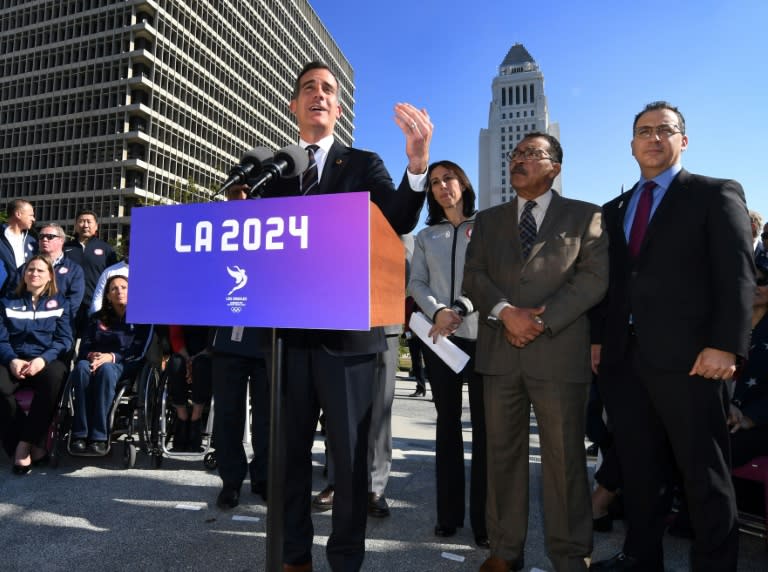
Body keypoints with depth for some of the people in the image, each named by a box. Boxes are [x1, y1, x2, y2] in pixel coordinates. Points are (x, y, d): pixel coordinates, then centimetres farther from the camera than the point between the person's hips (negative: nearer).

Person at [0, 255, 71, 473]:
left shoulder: (59, 302, 14)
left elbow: (64, 339, 3)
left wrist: (43, 359, -15)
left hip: (47, 361, -1)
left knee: (55, 376, -37)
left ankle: (24, 445, -24)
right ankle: (34, 447, -19)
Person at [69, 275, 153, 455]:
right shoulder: (97, 319, 25)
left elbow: (138, 351, -1)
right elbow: (84, 347, 12)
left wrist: (112, 357, -17)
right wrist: (91, 355, -12)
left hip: (124, 366, -3)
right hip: (95, 361, 3)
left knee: (106, 369, -37)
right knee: (82, 366, -33)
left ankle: (99, 437, -41)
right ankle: (80, 434, -38)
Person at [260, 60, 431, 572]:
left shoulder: (363, 164, 7)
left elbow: (401, 222, -11)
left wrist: (418, 164, -26)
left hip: (346, 331, -2)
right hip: (287, 330, 3)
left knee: (350, 453, 6)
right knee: (290, 448, 14)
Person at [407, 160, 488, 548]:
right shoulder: (426, 236, 16)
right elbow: (416, 283, 7)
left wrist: (461, 310, -15)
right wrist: (438, 312, -12)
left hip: (481, 335, -3)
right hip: (440, 335, 3)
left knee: (485, 424, -1)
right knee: (447, 422, 8)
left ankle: (484, 518, 9)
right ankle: (449, 512, 18)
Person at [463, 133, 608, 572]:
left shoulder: (586, 216, 9)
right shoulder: (489, 220, 17)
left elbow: (594, 277, -2)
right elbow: (473, 276, 7)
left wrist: (543, 321, -12)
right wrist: (505, 312, -11)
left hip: (559, 352, -2)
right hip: (500, 352, 3)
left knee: (565, 457, 4)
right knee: (503, 453, 9)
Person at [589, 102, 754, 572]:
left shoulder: (717, 194, 4)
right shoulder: (614, 210, 18)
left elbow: (738, 275, -6)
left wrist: (726, 346, -15)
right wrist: (599, 338, 7)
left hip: (685, 356, -5)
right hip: (624, 357, 5)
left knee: (704, 474, 6)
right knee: (638, 467, 14)